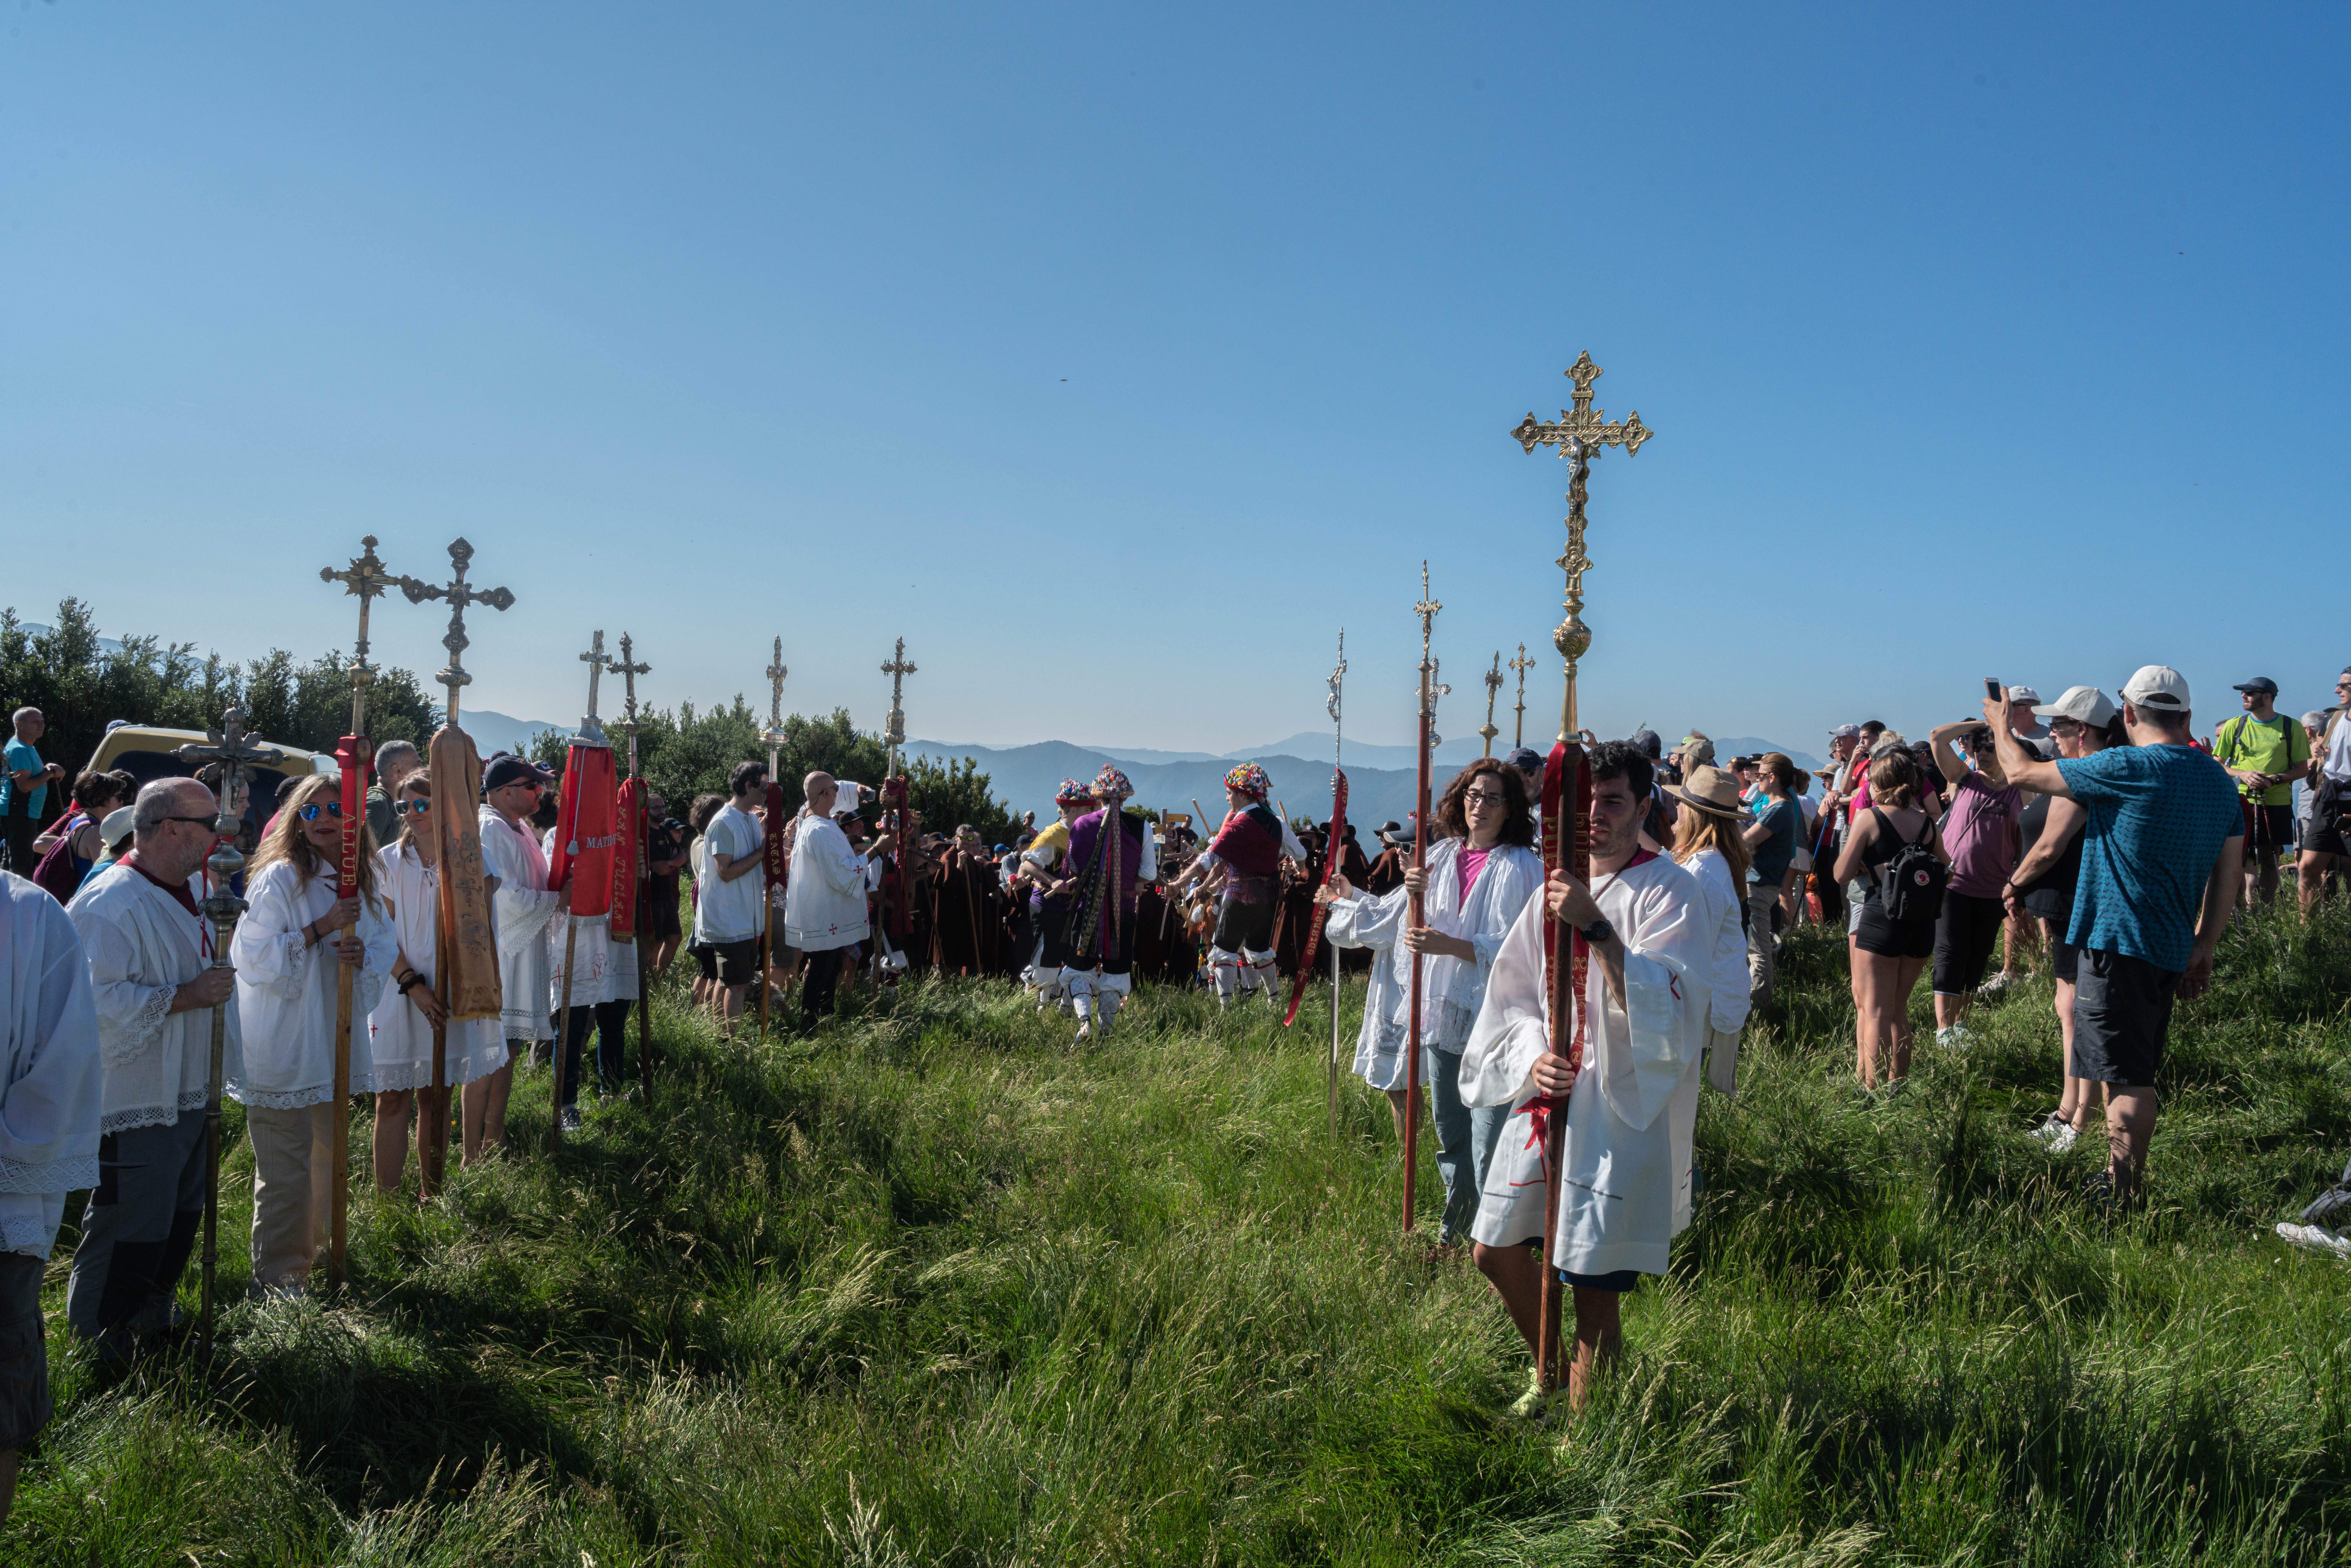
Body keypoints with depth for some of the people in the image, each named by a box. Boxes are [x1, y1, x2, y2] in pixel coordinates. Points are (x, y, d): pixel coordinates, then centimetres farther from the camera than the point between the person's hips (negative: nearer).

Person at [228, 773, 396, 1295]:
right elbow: (255, 958, -16)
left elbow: (386, 945, 11)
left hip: (338, 1040, 6)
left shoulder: (364, 880, 7)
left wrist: (362, 954, -11)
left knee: (330, 1156, 17)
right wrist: (323, 927, -21)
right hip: (283, 1049, -6)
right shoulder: (279, 879, -12)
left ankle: (315, 1250, 34)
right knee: (286, 1168, -3)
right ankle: (276, 1277, 10)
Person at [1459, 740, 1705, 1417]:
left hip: (1622, 1107, -7)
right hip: (1545, 1094, 7)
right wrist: (1532, 1058, -3)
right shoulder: (1555, 889, 12)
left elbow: (1669, 1003, -21)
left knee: (1595, 1286, -4)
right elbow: (1514, 995, 15)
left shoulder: (1667, 891, -7)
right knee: (1496, 1251, 15)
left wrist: (1597, 928, -30)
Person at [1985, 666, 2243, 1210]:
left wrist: (1999, 724, 12)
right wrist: (2204, 950, 18)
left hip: (2117, 944, -8)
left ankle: (2120, 1204, 2)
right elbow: (2229, 873, 13)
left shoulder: (2129, 768, -15)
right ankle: (2123, 1185, 28)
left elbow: (2022, 774, -8)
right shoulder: (2220, 781, 9)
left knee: (2127, 1079, -3)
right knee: (2135, 1076, 18)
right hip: (2171, 950, 8)